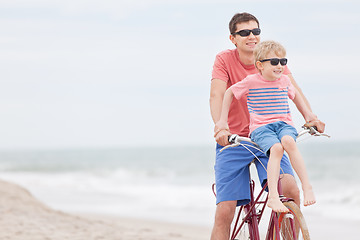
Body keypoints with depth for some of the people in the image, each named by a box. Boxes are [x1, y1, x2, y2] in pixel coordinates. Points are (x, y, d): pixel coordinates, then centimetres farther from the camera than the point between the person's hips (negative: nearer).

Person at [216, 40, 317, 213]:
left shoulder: (284, 80, 10)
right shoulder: (251, 81, -1)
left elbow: (295, 95, 33)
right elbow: (229, 92, 14)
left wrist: (307, 114, 27)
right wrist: (222, 120, 12)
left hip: (284, 124, 3)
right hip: (260, 127, -3)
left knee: (288, 141, -35)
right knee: (276, 148, -36)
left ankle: (307, 188, -34)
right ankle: (273, 197, -42)